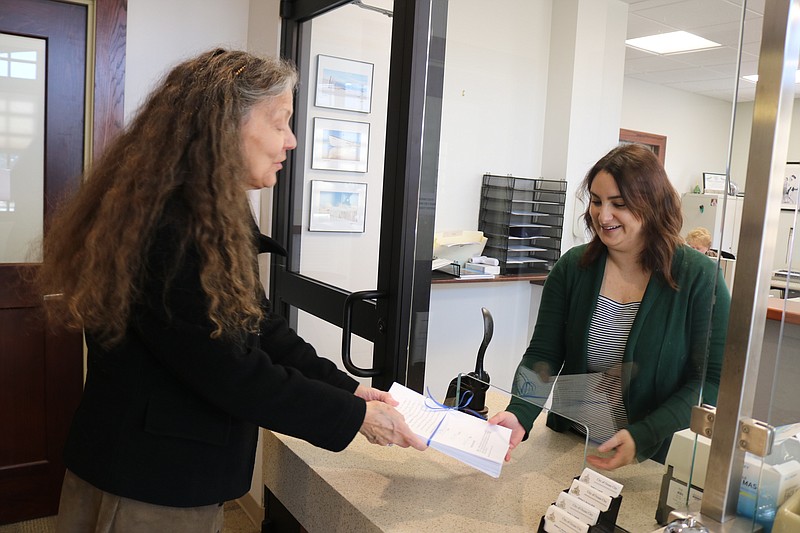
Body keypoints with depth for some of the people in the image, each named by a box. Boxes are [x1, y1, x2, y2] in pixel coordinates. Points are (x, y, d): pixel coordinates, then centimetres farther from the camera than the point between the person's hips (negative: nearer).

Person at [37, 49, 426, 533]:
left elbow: (260, 325, 4)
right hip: (146, 493, -9)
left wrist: (347, 387, -4)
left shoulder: (215, 220, 5)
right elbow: (230, 374, -26)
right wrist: (355, 416, -18)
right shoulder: (166, 233, -27)